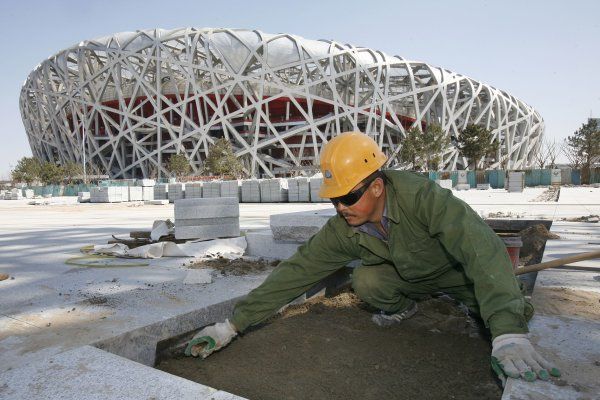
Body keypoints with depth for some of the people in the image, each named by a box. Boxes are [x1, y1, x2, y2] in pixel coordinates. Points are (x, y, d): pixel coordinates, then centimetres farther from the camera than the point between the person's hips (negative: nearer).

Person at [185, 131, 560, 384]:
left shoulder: (420, 195, -40)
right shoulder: (342, 229, -24)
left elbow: (482, 247, -47)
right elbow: (297, 270, -24)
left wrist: (509, 333, -59)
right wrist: (233, 324, -28)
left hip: (462, 267, -3)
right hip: (410, 273, 3)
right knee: (367, 281, -23)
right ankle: (401, 308, 11)